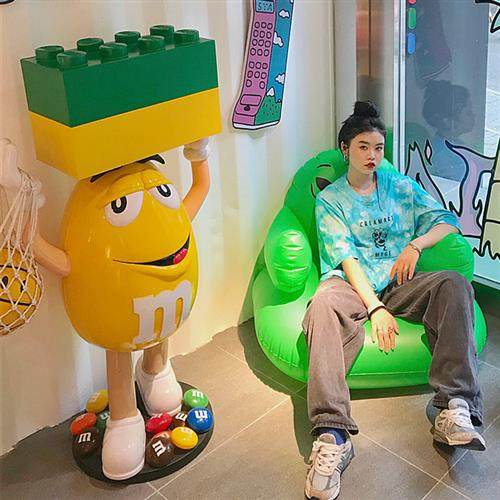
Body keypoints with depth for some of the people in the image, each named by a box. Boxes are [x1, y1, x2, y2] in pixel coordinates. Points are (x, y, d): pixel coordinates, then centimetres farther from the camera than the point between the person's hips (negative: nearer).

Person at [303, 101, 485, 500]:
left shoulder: (402, 186, 19)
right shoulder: (329, 199, 9)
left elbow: (447, 220, 12)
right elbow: (346, 259, -5)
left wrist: (416, 245, -8)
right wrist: (375, 308, -18)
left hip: (399, 282, 3)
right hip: (351, 283, -2)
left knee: (454, 284, -28)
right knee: (323, 307, -38)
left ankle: (455, 407, -37)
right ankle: (333, 435, -49)